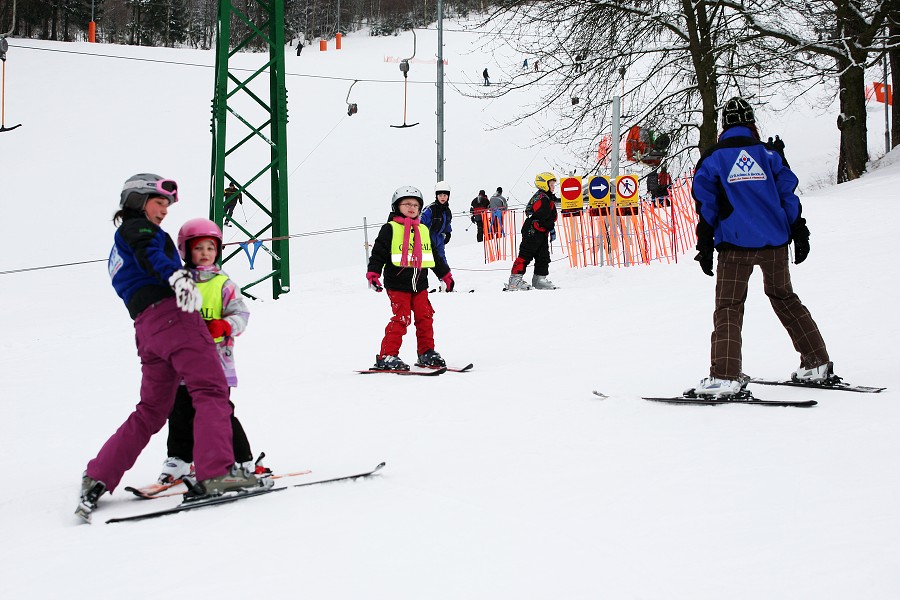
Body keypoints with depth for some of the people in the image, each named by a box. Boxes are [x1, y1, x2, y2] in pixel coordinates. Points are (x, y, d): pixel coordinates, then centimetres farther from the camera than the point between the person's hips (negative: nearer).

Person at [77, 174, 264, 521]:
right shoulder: (137, 226, 7)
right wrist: (177, 276, -34)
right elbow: (150, 253, -15)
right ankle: (215, 472, -28)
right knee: (211, 390, -13)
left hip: (145, 329, 9)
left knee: (152, 410, 13)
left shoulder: (118, 253, 35)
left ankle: (97, 480, 8)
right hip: (172, 313, -9)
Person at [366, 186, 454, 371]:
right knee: (401, 319, -11)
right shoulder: (390, 229, -2)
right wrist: (373, 274, -19)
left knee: (425, 317, 5)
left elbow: (434, 255, 26)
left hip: (419, 284, 6)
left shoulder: (423, 230, 16)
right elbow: (378, 253, -7)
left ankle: (426, 353, 17)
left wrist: (445, 274, 29)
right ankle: (387, 356, -6)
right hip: (397, 284, -6)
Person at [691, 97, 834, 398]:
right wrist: (800, 233, 10)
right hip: (774, 242, 3)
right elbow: (788, 194, 6)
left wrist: (704, 246, 3)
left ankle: (725, 376, -18)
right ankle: (818, 364, 19)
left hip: (735, 244, -3)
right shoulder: (767, 153, 9)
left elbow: (706, 206, 1)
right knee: (785, 299, 18)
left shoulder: (713, 157, 4)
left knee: (728, 307, -3)